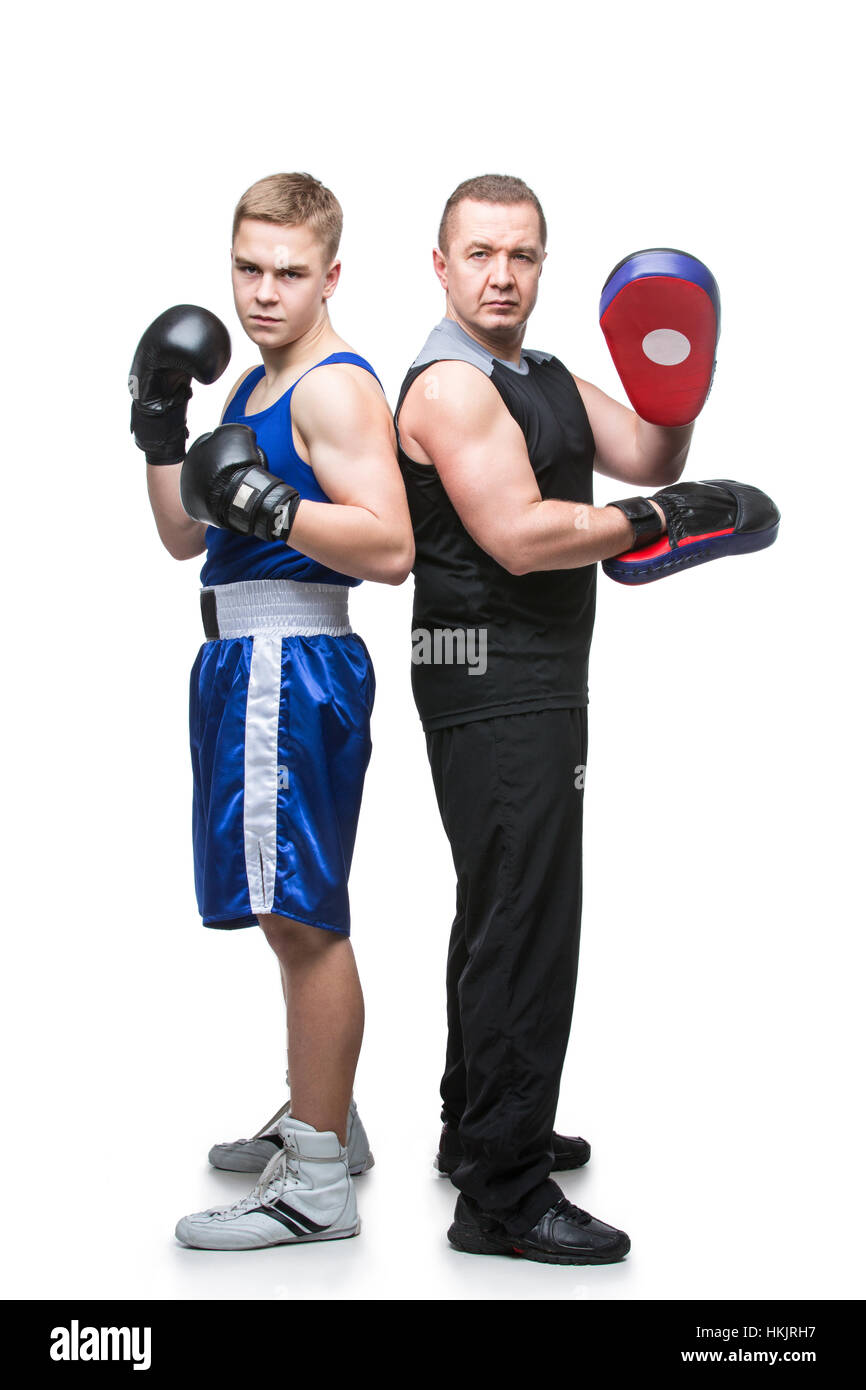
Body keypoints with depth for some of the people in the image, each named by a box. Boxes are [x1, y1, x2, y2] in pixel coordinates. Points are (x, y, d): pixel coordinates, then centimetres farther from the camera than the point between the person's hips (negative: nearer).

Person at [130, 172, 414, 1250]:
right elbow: (186, 539, 20)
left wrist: (272, 508, -30)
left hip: (292, 663, -10)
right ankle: (321, 1122, 33)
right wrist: (162, 436, 7)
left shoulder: (337, 388, -12)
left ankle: (318, 1185, -1)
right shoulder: (252, 387, 18)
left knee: (303, 918, -8)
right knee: (295, 914, 18)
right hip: (246, 663, 10)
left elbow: (390, 550, -22)